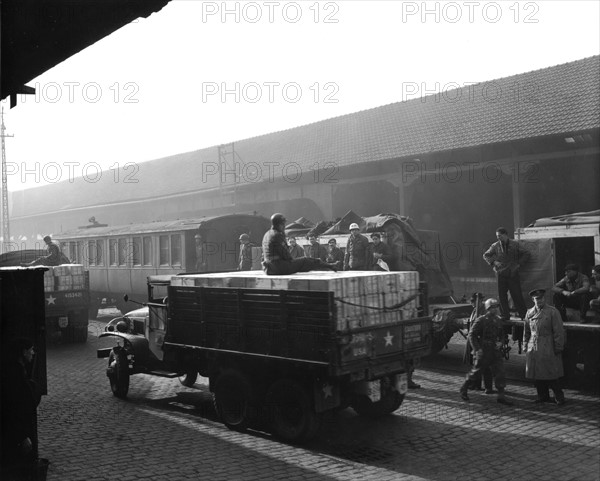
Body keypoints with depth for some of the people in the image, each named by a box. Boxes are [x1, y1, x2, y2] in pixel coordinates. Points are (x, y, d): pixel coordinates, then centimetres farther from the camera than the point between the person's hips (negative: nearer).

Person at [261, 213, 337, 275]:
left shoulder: (267, 234, 16)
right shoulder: (277, 235, -16)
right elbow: (284, 253, -16)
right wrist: (290, 260, 4)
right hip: (280, 268, -9)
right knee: (305, 261, 3)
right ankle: (328, 266, 13)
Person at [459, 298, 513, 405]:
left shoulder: (499, 320, 7)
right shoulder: (481, 320, -11)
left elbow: (502, 335, 21)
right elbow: (471, 335, -10)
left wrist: (500, 342, 0)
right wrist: (477, 349, -16)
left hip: (496, 351, 5)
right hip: (484, 351, -5)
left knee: (500, 373, -2)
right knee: (476, 372, 6)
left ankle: (501, 396, 3)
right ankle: (464, 389, 26)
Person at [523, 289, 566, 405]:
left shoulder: (553, 312, -5)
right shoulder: (529, 313, 10)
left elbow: (559, 332, -6)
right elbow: (526, 332, 18)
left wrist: (558, 348, -8)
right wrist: (525, 346, 14)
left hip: (547, 349, -5)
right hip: (533, 349, 5)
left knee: (550, 375, -3)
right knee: (536, 374, 8)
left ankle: (559, 396, 12)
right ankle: (543, 396, 22)